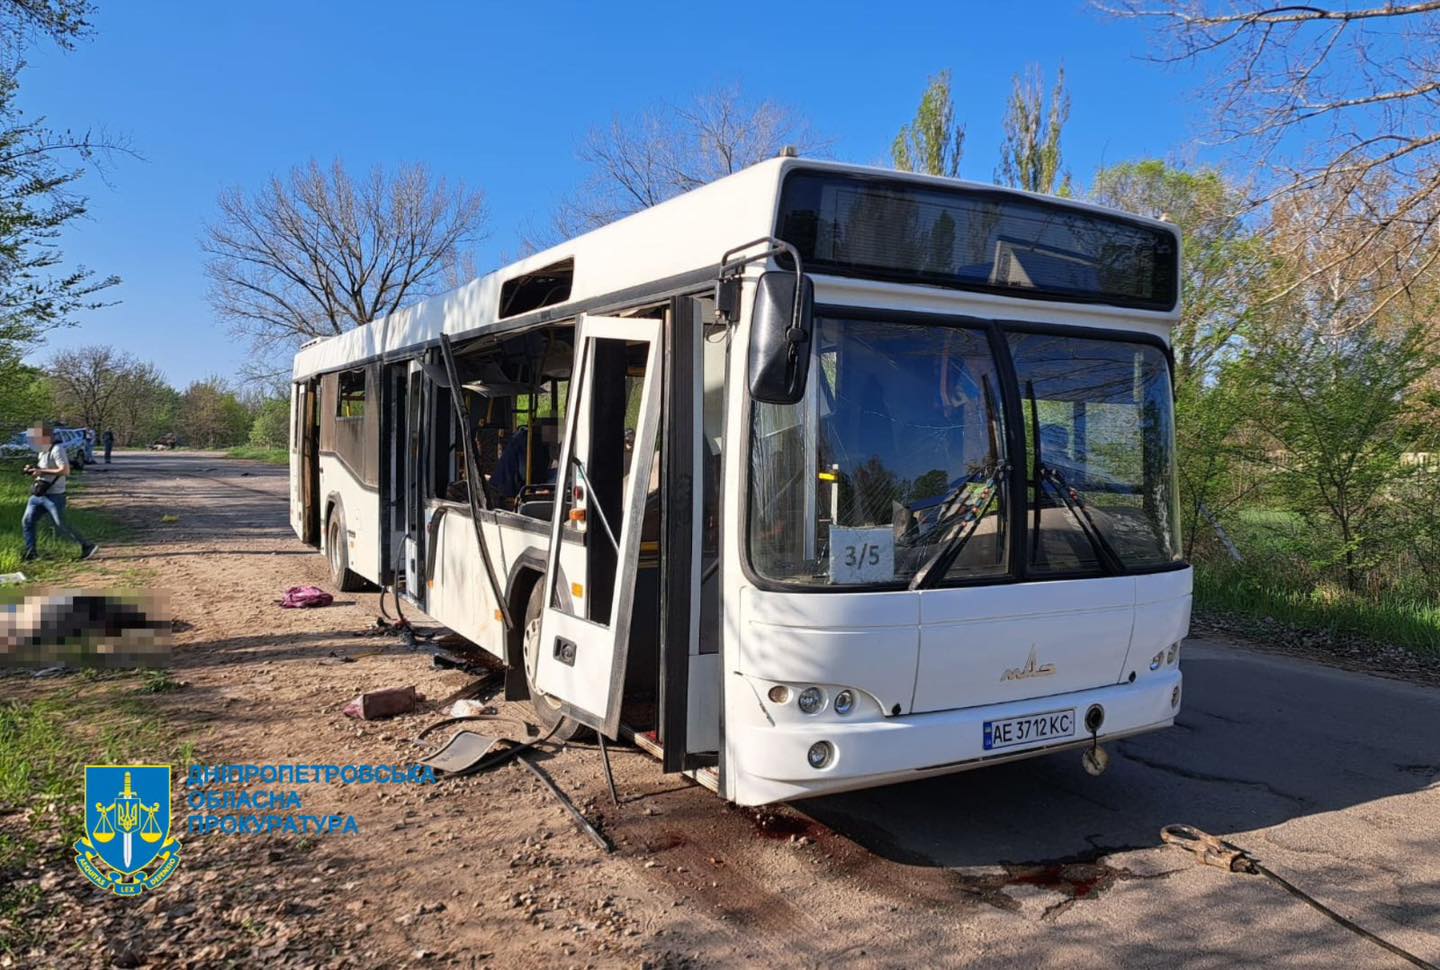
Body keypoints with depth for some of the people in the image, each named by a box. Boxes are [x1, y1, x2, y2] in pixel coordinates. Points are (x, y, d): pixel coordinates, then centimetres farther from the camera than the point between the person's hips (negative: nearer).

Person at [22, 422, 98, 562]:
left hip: (54, 496, -9)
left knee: (61, 527, -6)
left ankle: (88, 546, 4)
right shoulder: (43, 451, 12)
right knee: (26, 522, 6)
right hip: (38, 495, 9)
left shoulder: (57, 449, -16)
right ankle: (30, 553, 14)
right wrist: (32, 470, 3)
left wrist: (42, 471, -25)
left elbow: (65, 471, -26)